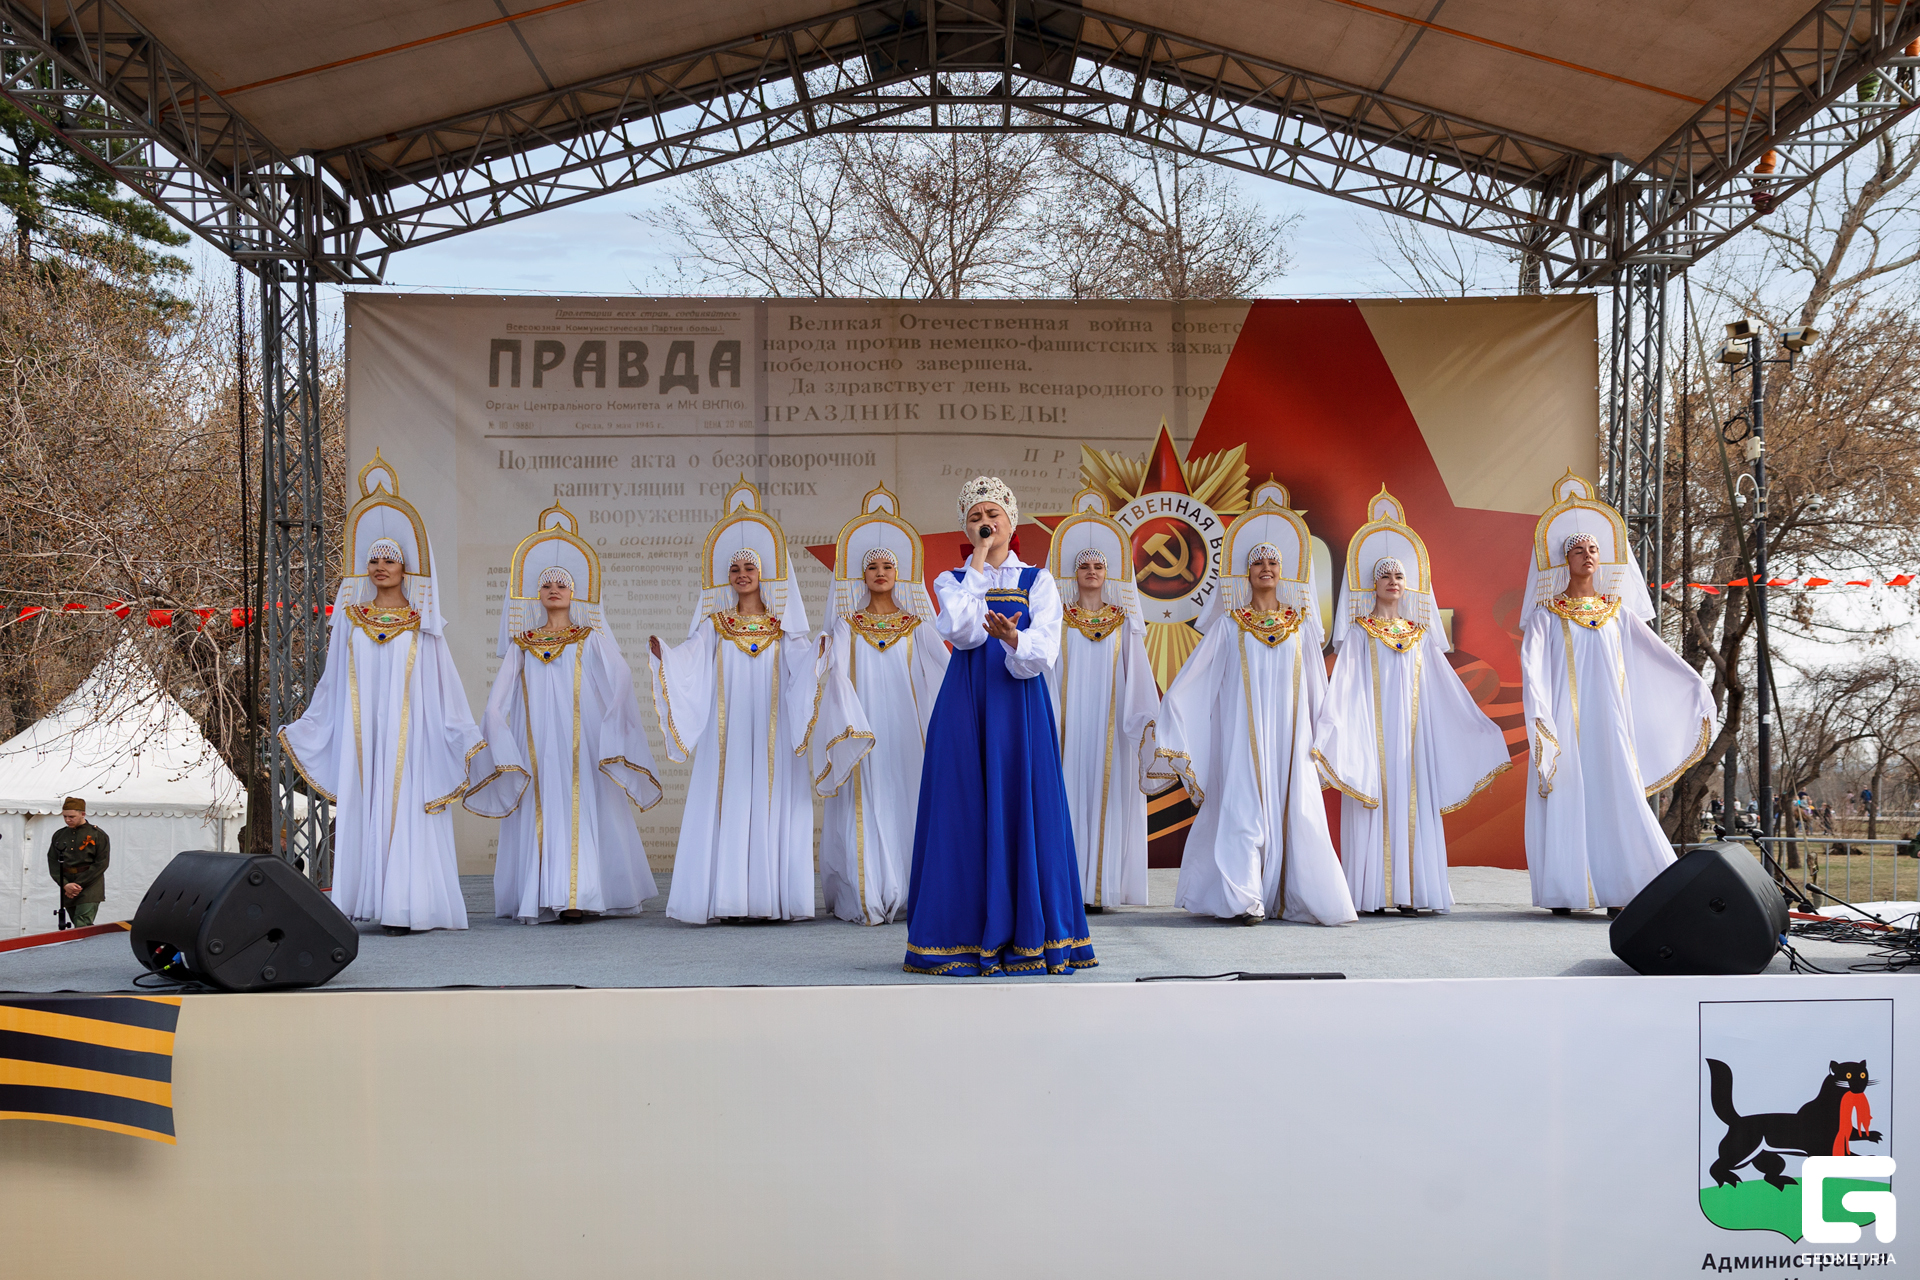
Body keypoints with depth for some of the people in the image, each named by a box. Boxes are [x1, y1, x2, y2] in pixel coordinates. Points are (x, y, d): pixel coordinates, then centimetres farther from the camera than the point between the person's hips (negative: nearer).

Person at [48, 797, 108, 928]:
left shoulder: (98, 835, -2)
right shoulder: (59, 835, 12)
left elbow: (101, 864, -7)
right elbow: (53, 863, 7)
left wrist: (79, 884, -12)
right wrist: (66, 885, -8)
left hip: (89, 889, -5)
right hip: (67, 892, 5)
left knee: (82, 929, -16)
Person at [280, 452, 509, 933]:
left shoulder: (421, 623, 4)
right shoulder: (351, 618, 10)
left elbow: (442, 686, 5)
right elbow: (333, 685, 14)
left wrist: (466, 737, 0)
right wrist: (301, 728, 12)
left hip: (409, 728, -2)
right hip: (361, 729, 2)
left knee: (405, 810, -7)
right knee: (362, 809, -1)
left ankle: (407, 906, -7)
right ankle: (363, 901, 2)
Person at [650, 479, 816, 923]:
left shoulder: (782, 628, 10)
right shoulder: (715, 626, 11)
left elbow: (801, 665, -5)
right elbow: (690, 660, -2)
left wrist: (820, 651, -25)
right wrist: (663, 655, -20)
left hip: (771, 731, 0)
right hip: (728, 730, 0)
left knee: (770, 805, -4)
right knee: (727, 806, -5)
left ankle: (769, 895, -2)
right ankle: (728, 898, -5)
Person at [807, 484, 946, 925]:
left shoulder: (916, 627, 11)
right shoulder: (847, 626, 9)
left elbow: (943, 669, 3)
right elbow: (836, 670, -4)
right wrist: (827, 656, -24)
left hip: (903, 727, 1)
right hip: (860, 727, -1)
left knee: (906, 801, -3)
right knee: (866, 807, -6)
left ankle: (907, 893, 3)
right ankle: (866, 896, -5)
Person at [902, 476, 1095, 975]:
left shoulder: (1038, 582, 10)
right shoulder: (952, 580, 11)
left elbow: (1044, 652, -5)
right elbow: (964, 632, -10)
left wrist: (1013, 638, -27)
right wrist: (978, 563, -6)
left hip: (1021, 708, 0)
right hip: (965, 708, 0)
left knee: (1024, 814, -2)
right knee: (967, 815, -3)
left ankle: (1028, 939, 5)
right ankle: (966, 938, 3)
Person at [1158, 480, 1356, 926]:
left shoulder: (1301, 625, 11)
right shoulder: (1228, 625, 6)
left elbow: (1317, 686, 15)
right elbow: (1194, 676, 5)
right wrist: (1169, 705, -4)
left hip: (1288, 732, 2)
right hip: (1242, 731, -2)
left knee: (1292, 807, -2)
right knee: (1243, 805, -10)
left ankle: (1289, 897, 4)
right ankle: (1244, 899, -13)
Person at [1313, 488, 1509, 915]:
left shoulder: (1420, 635, 14)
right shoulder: (1358, 633, 4)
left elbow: (1447, 688, 16)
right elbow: (1342, 686, -5)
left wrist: (1481, 727, 12)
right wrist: (1328, 726, -18)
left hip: (1411, 732, 3)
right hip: (1370, 732, -3)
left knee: (1411, 806, -1)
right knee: (1375, 804, -8)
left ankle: (1409, 891, 0)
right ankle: (1372, 893, -7)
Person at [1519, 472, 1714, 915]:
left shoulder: (1618, 611, 15)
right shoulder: (1547, 614, 6)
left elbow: (1655, 651, 11)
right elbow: (1531, 660, -6)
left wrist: (1694, 681, 0)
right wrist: (1536, 706, -22)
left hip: (1608, 717, 2)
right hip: (1564, 718, -2)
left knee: (1615, 796, -6)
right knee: (1565, 798, -6)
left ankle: (1616, 892, -6)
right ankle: (1563, 893, -4)